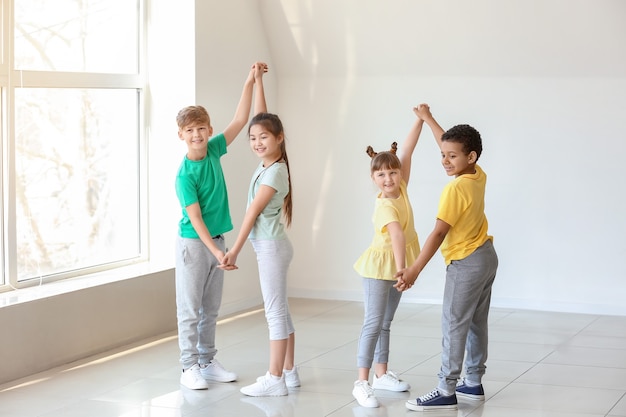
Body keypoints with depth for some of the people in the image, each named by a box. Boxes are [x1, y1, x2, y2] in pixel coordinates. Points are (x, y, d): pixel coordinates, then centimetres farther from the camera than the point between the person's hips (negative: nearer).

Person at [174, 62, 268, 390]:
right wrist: (217, 251, -23)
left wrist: (251, 82, -4)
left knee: (211, 308, 14)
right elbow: (195, 218, -19)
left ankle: (207, 362, 23)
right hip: (193, 243, -7)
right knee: (190, 310, 1)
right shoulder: (184, 175, -17)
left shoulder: (213, 150, 0)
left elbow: (240, 120, 2)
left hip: (216, 240, 7)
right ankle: (189, 367, 8)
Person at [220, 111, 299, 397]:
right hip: (268, 246, 10)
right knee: (279, 311, 14)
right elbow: (263, 119, 20)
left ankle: (275, 380, -2)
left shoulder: (275, 172, -17)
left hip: (271, 247, -10)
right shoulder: (266, 164, 7)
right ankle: (288, 371, 21)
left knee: (275, 312, -6)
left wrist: (235, 250, -14)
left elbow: (253, 212, -16)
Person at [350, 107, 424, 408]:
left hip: (396, 266, 8)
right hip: (379, 266, -8)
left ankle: (382, 374, 24)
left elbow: (408, 150, -5)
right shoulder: (385, 206, -25)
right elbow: (397, 234, -39)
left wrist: (420, 120, -7)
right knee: (373, 323, -9)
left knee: (385, 323, 15)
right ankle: (362, 382, -9)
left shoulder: (401, 189, -4)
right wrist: (401, 268, -51)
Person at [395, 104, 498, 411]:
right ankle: (473, 383, 24)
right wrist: (428, 119, 29)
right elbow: (451, 143, 18)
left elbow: (438, 233, -26)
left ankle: (446, 392, -5)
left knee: (453, 326, -6)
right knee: (476, 323, 15)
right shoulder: (479, 177, 1)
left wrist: (414, 270, -27)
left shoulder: (456, 189, -22)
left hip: (466, 264, -9)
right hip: (486, 256, 9)